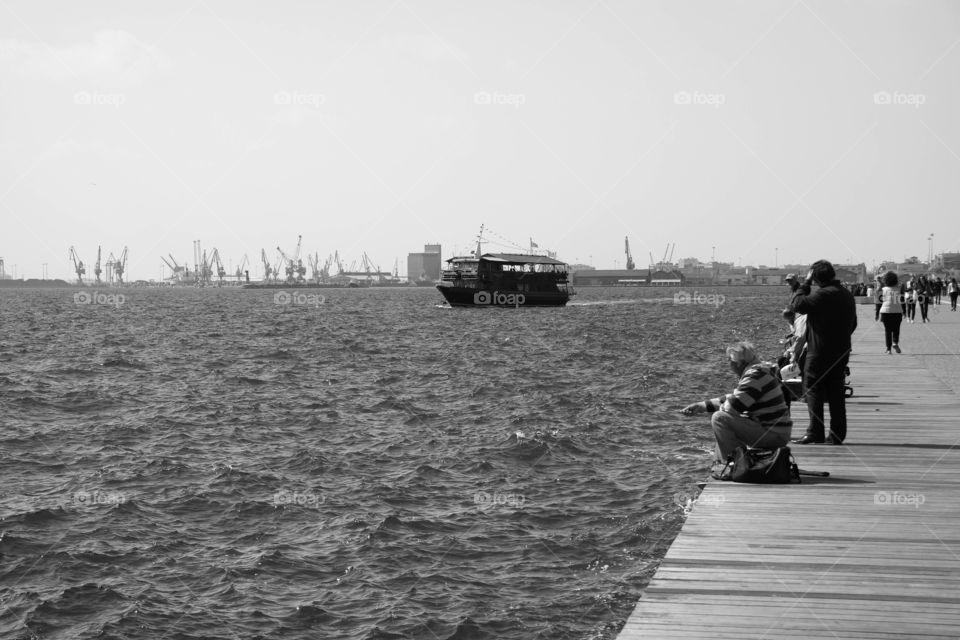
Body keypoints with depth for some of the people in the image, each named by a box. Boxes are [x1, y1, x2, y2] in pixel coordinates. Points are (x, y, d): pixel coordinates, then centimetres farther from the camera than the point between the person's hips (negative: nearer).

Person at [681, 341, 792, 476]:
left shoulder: (755, 375, -18)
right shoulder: (759, 371, 14)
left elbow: (733, 406, -22)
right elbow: (731, 398, 22)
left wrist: (721, 407, 1)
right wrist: (701, 406, 20)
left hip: (773, 435, -11)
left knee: (719, 418, -16)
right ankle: (721, 462, 24)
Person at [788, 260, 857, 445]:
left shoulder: (823, 295, -18)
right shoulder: (847, 295, 11)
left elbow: (796, 304, -18)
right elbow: (853, 324, 20)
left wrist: (805, 283, -8)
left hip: (820, 352, -8)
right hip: (841, 352, 8)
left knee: (814, 391, -1)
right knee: (836, 394, 10)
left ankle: (815, 433, -5)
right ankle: (837, 435, 11)